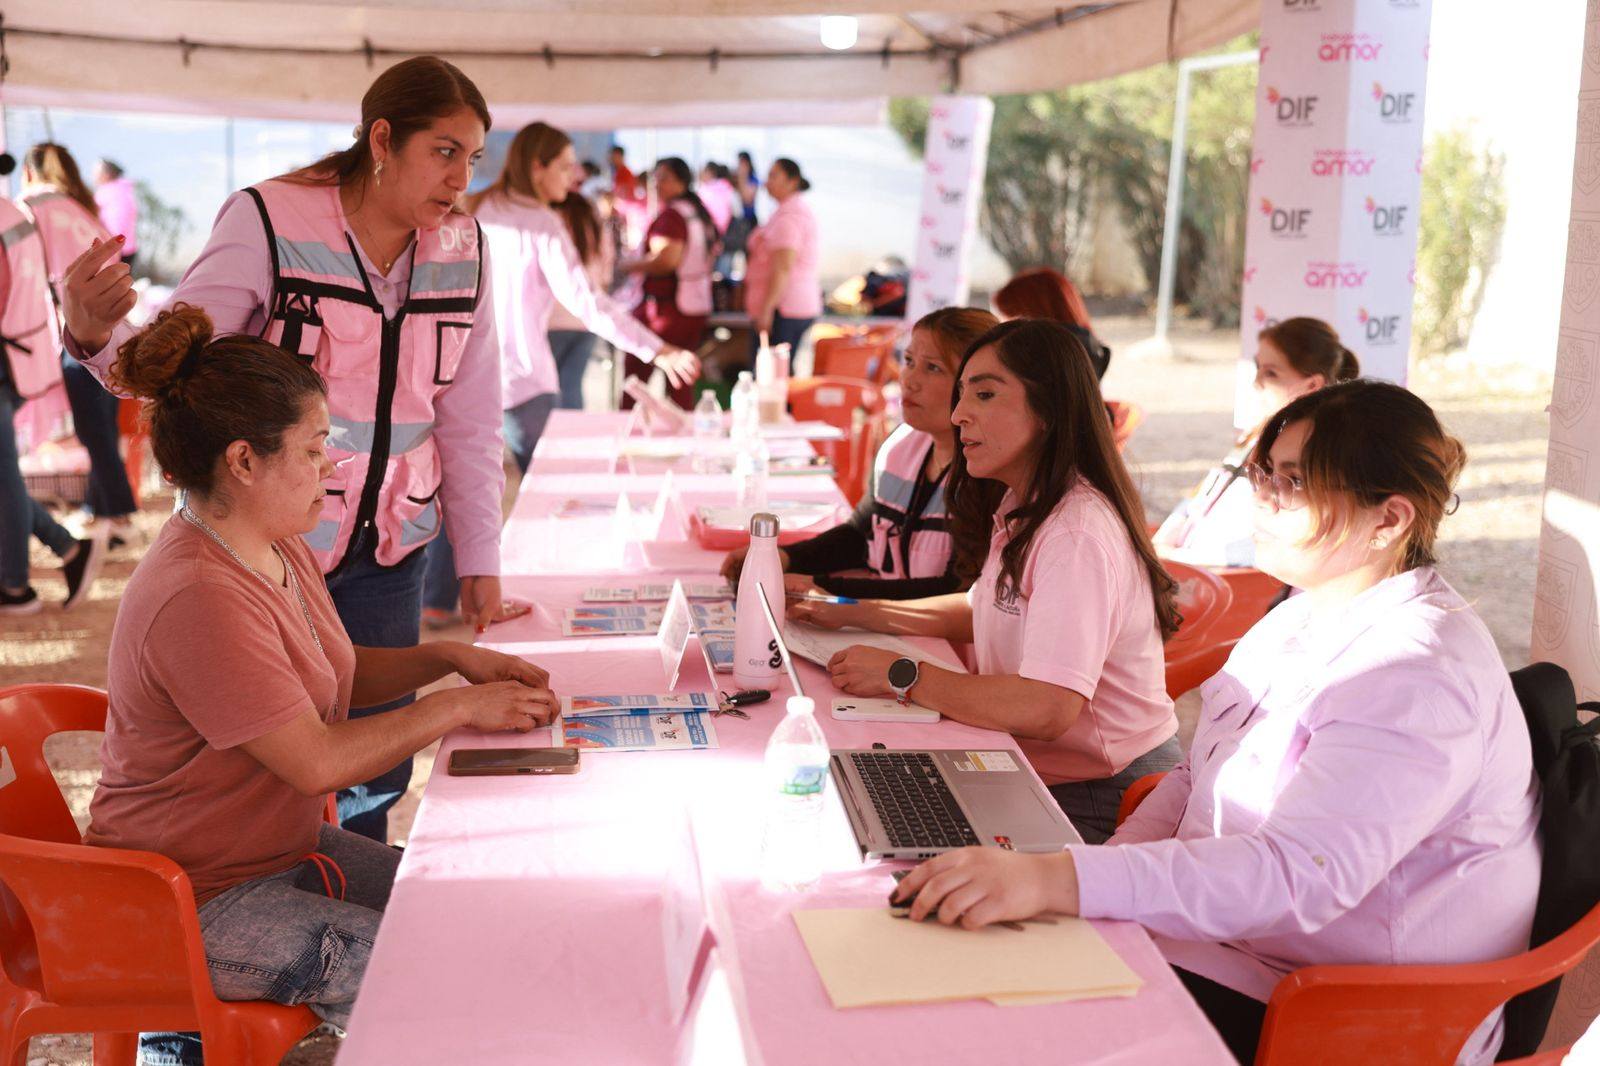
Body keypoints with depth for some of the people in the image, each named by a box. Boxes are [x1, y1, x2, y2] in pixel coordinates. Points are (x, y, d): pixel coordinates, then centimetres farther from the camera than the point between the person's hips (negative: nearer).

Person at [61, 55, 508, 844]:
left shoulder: (463, 251, 2)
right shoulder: (269, 223, -11)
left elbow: (469, 421, 7)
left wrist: (479, 562, 8)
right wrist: (96, 336, -33)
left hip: (386, 559, 4)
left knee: (372, 778, 9)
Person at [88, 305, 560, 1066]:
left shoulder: (282, 550, 4)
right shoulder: (198, 601, -27)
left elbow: (335, 673, 18)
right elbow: (318, 761, -26)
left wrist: (449, 657, 3)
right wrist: (455, 709, -16)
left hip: (289, 845, 9)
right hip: (194, 906, -9)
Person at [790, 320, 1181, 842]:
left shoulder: (1077, 536, -25)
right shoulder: (1019, 507, 8)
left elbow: (1045, 709, -33)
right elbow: (983, 612, 24)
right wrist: (850, 613, 14)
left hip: (1098, 800, -9)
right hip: (1034, 769, 9)